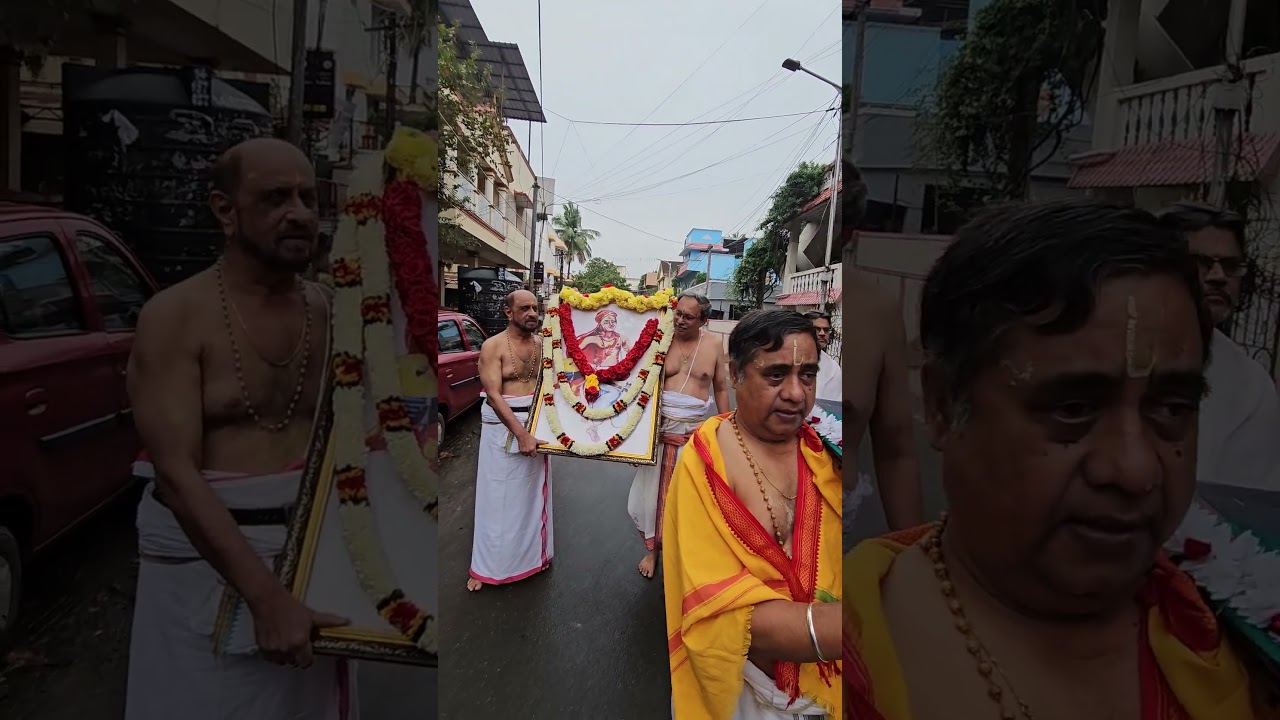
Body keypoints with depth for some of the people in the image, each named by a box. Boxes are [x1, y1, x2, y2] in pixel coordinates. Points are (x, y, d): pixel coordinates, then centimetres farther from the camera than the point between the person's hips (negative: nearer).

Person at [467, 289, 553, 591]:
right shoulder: (494, 346, -10)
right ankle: (486, 566, 17)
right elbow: (493, 395, -17)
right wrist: (521, 434, -24)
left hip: (538, 422, 5)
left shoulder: (541, 345, 5)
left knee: (534, 492, 15)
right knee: (499, 497, 3)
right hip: (503, 426, -4)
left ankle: (534, 553, 31)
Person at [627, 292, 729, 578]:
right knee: (653, 490, 8)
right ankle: (652, 548, 27)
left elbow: (721, 389, 9)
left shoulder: (713, 345, 1)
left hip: (695, 432, 1)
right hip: (659, 428, 0)